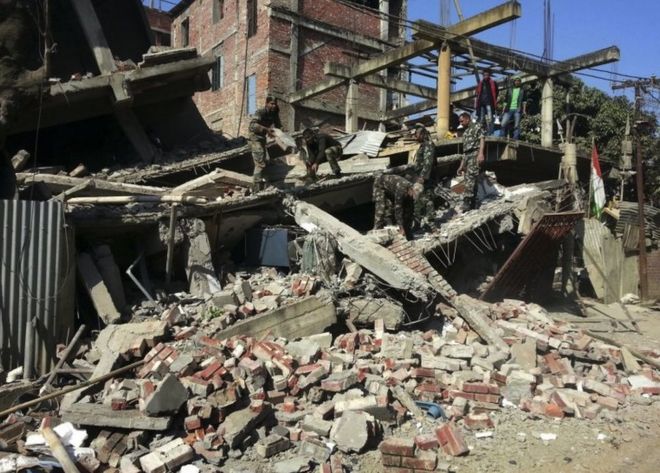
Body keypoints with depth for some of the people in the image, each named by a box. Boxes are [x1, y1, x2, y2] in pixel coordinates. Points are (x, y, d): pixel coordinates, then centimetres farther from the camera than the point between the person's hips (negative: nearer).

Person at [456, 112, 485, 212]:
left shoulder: (477, 126, 4)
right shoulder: (465, 132, 28)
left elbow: (482, 139, -11)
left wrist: (481, 153, -26)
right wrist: (461, 165, 22)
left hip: (474, 154, -9)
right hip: (467, 156, 9)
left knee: (470, 177, -19)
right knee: (469, 180, 5)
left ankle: (467, 202, -27)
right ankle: (472, 203, 7)